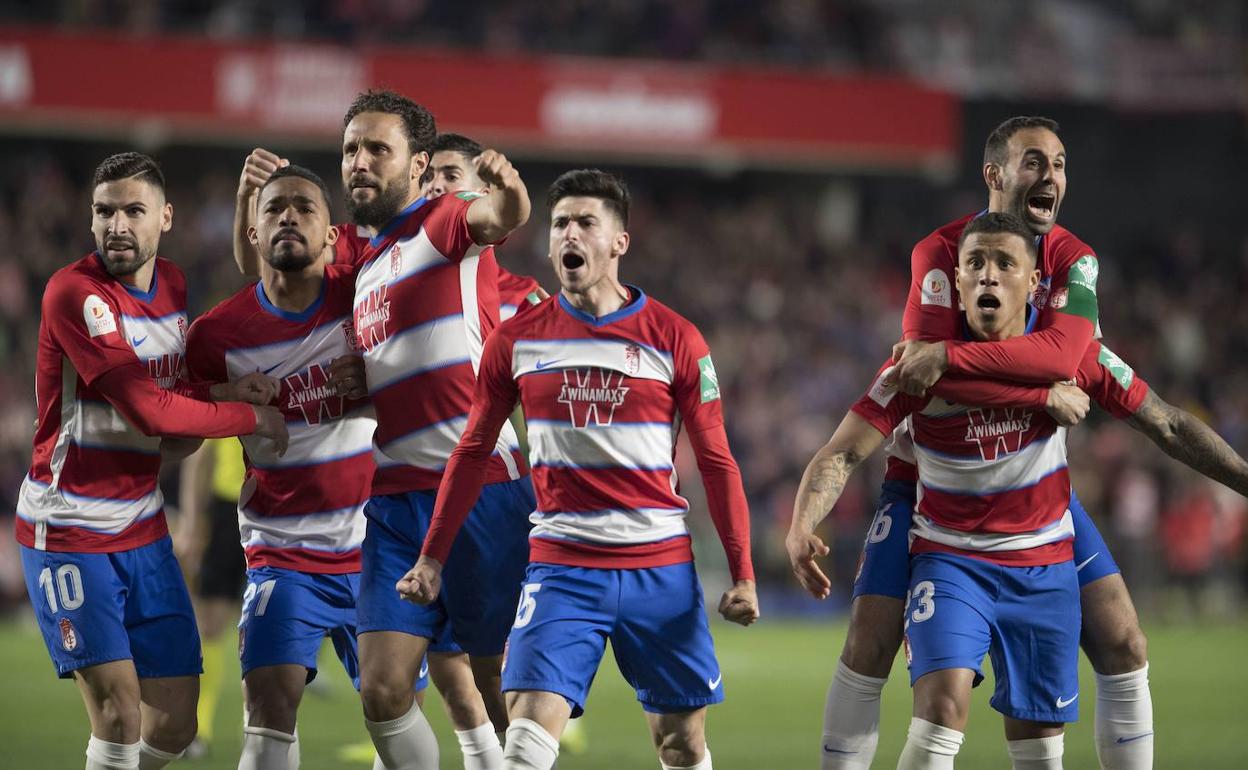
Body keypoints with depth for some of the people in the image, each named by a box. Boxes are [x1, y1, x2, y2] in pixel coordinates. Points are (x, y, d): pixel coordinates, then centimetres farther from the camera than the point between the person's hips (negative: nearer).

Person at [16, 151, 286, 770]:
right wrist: (252, 417, -12)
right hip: (67, 528, -7)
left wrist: (216, 396, -6)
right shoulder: (74, 292, -17)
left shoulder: (173, 285, 8)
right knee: (119, 711, -17)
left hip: (142, 531, 7)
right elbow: (149, 410, -23)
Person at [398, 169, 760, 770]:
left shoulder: (674, 340, 0)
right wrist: (432, 557, 9)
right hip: (560, 567, 0)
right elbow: (473, 453, 13)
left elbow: (716, 463, 4)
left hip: (660, 569, 0)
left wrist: (742, 574, -1)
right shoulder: (515, 340, 4)